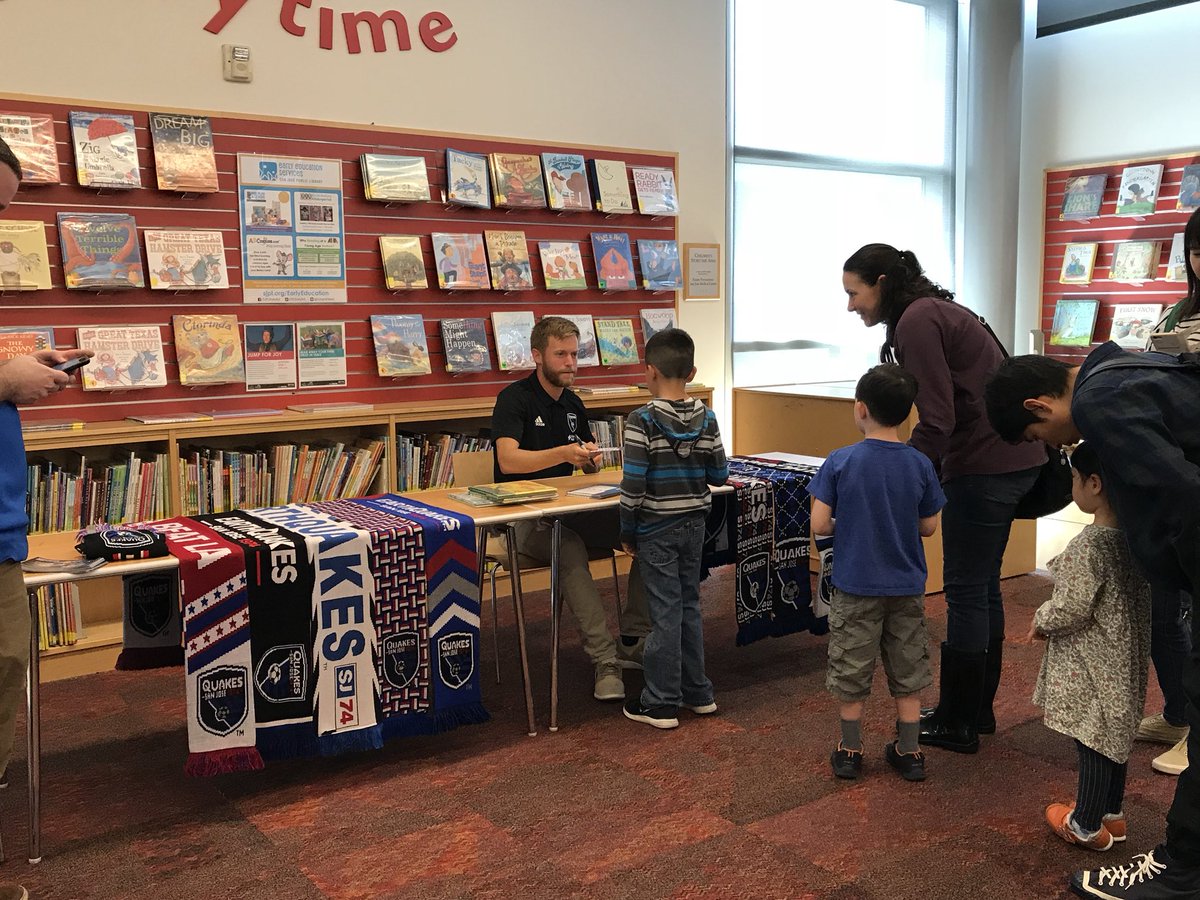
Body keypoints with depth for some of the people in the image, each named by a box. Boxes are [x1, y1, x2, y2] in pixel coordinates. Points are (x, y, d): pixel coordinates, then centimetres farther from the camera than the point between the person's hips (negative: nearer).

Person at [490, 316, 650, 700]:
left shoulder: (573, 404, 13)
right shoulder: (515, 398, -8)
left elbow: (589, 467, 18)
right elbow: (507, 460, -23)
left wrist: (591, 458, -7)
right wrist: (564, 453, -34)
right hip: (523, 516, -7)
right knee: (571, 551, -38)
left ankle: (633, 642, -10)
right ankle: (606, 662, -35)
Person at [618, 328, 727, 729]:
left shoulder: (642, 421, -17)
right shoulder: (706, 418, -1)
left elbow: (633, 485, -17)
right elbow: (720, 474, 4)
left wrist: (628, 533, -6)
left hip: (656, 529, -5)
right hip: (694, 525, 5)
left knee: (665, 612, 0)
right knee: (689, 606, 17)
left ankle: (661, 704, 10)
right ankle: (698, 693, 27)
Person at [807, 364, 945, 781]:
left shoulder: (840, 462, -14)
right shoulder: (920, 465, -7)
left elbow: (819, 525, -15)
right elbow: (928, 527, 0)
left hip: (855, 587, -2)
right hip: (906, 588, 2)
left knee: (851, 674, 12)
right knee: (907, 673, 15)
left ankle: (850, 752, 23)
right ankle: (909, 753, 24)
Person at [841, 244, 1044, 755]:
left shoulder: (916, 321, -14)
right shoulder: (936, 311, 16)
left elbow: (936, 421, -20)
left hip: (983, 465, -10)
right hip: (1013, 458, 10)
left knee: (965, 592, -1)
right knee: (982, 587, 16)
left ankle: (956, 725, 10)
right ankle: (978, 711, 28)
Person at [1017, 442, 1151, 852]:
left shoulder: (1088, 546, -27)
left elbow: (1071, 609, -24)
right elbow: (1138, 594, 10)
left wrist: (1041, 621, -3)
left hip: (1092, 665, -8)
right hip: (1125, 656, 8)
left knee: (1092, 740, 6)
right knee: (1113, 736, 20)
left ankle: (1087, 825, 20)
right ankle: (1112, 813, 35)